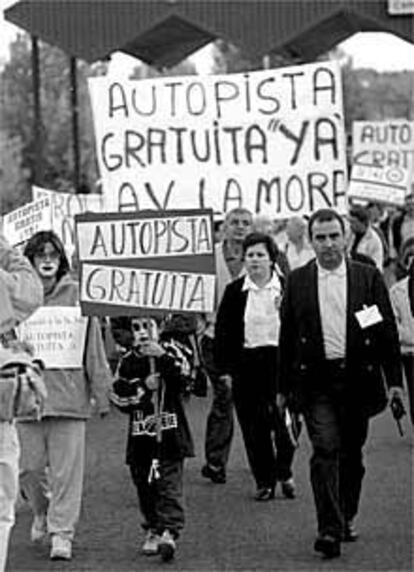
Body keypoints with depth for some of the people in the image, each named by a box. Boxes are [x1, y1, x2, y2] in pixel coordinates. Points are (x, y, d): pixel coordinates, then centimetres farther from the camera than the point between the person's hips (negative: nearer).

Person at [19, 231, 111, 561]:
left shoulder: (76, 295, -1)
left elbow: (93, 347, 1)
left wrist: (101, 393, 1)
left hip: (68, 392, -2)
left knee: (66, 467, -1)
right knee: (29, 465, 6)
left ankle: (62, 532, 7)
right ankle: (42, 512, 33)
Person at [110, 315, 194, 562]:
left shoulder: (173, 351, 2)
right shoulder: (128, 361, 9)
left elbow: (186, 375, -15)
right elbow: (119, 396, 2)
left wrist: (163, 356, -24)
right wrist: (143, 387, -11)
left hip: (170, 432, -4)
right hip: (140, 434, 4)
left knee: (169, 483, -11)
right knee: (145, 484, 10)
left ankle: (169, 531, -19)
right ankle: (153, 528, 24)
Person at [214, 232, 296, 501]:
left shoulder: (286, 288, 1)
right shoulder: (234, 291, 4)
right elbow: (223, 331, 5)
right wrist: (225, 368, 0)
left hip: (279, 360, -1)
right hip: (246, 365, 1)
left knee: (282, 422, -5)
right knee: (253, 426, 2)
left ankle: (284, 472, 18)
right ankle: (264, 481, 12)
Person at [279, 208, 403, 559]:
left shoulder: (368, 277, 3)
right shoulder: (297, 281, 4)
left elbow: (387, 330, 4)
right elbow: (287, 336, 8)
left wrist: (394, 379, 0)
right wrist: (284, 386, 7)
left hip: (358, 380, 1)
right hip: (316, 381, -1)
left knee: (352, 454, 11)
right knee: (325, 451, -12)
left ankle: (347, 519, 30)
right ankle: (329, 530, -15)